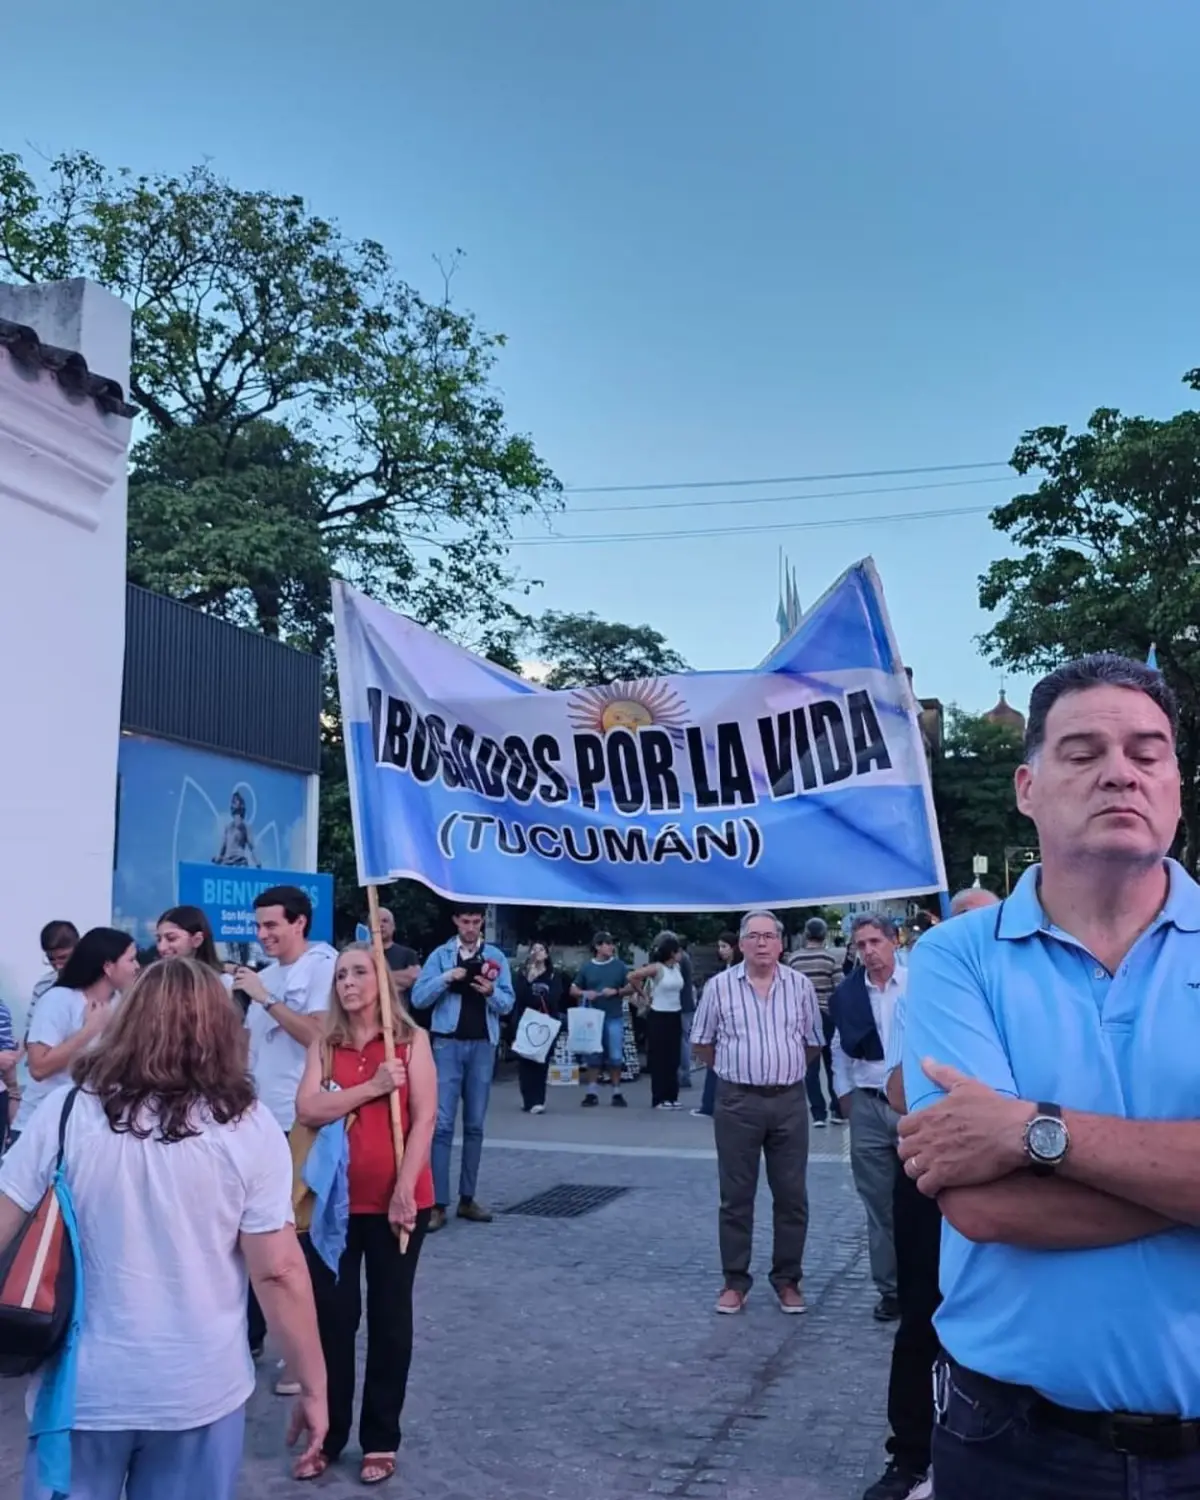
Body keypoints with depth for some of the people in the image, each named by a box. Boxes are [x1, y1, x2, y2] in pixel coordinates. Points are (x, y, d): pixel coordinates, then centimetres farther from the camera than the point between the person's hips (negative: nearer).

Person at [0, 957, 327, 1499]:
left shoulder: (68, 1110, -8)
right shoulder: (249, 1129, -11)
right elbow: (280, 1271, -11)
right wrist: (314, 1386, -1)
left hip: (83, 1387, 1)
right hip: (200, 1390, 0)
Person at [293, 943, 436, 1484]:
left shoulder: (411, 1040, -4)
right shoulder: (324, 1046, 4)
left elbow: (424, 1119, -9)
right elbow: (308, 1111, -10)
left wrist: (404, 1190, -16)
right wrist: (372, 1087, -19)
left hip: (396, 1201, -2)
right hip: (334, 1199, 2)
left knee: (389, 1317, 10)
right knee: (331, 1317, 8)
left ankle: (381, 1440, 23)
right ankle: (327, 1435, 24)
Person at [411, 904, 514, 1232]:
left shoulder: (495, 956, 8)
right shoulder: (440, 955, 4)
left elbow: (508, 1004, 3)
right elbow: (418, 998, -4)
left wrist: (491, 991, -16)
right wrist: (446, 978, -17)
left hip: (483, 1045, 2)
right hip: (448, 1043, -2)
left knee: (475, 1125, 7)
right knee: (442, 1124, -7)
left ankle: (467, 1199, 15)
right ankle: (438, 1204, -6)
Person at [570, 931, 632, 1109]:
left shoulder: (620, 966, 4)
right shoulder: (587, 967, 5)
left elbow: (631, 986, 6)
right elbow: (573, 990, 9)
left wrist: (616, 991, -11)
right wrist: (585, 993, -11)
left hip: (614, 1017, 0)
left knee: (615, 1057, 0)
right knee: (593, 1056, 5)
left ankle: (617, 1092, 11)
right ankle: (591, 1092, 12)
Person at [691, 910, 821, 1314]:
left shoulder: (800, 986, 2)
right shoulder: (719, 986, -3)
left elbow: (812, 1043, 12)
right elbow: (702, 1042, 7)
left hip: (789, 1101, 1)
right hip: (737, 1102, -1)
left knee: (792, 1196, 7)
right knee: (736, 1196, 6)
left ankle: (788, 1280, 20)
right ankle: (735, 1281, 17)